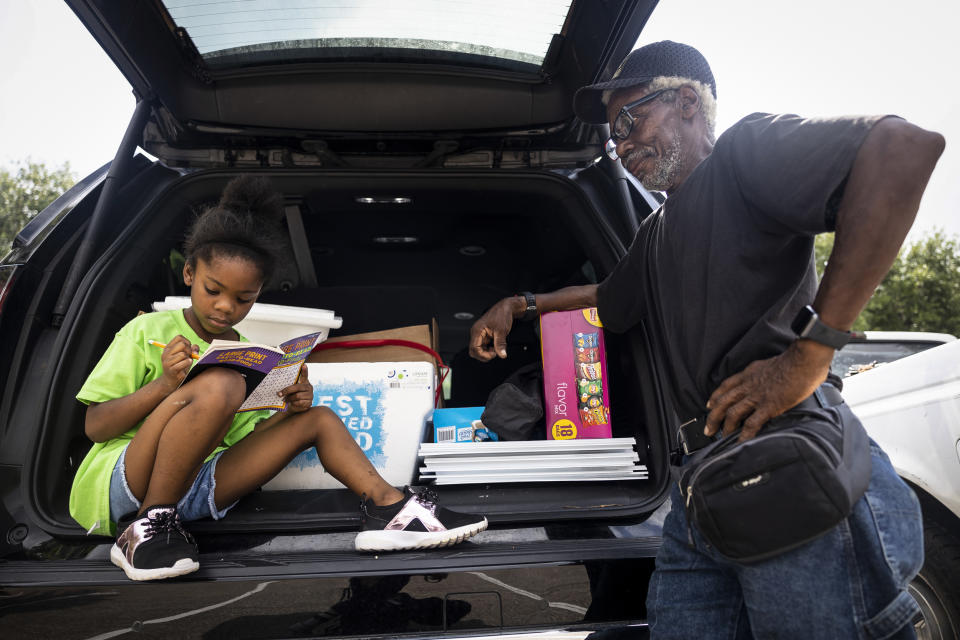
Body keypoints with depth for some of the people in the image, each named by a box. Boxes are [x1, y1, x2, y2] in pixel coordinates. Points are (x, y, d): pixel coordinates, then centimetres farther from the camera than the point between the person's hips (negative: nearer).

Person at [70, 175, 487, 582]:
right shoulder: (148, 330, 1)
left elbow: (248, 440, 13)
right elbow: (95, 426, -4)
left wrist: (291, 407, -6)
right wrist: (164, 385, -20)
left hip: (194, 490, 5)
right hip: (118, 486, -5)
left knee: (319, 418, 0)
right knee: (219, 384, -32)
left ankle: (389, 507, -15)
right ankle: (146, 528, -22)